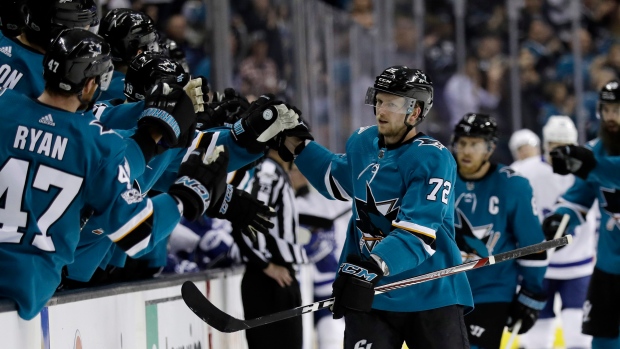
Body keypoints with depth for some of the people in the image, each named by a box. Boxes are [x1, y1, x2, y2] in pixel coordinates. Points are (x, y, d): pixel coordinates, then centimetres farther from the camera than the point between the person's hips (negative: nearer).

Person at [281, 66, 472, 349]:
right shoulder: (362, 142, 6)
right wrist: (297, 144, 22)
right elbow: (338, 180, 30)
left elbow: (417, 232, -27)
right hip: (369, 294, 5)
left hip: (429, 292, -5)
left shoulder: (432, 160, -16)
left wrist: (374, 266, -39)